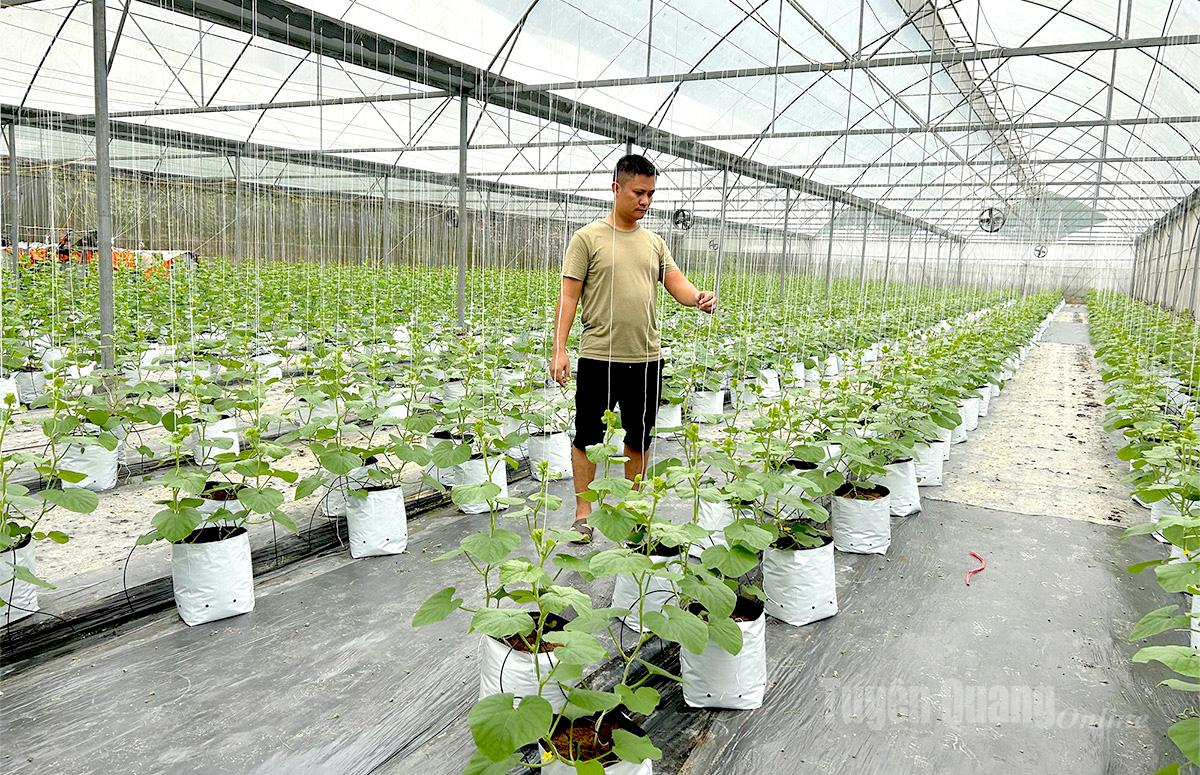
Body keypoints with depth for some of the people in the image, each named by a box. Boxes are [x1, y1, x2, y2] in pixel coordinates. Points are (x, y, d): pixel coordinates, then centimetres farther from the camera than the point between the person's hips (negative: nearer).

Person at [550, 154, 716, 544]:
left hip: (646, 358, 5)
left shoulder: (654, 242, 11)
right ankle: (583, 514, 17)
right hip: (599, 357, -4)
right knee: (588, 436, 4)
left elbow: (676, 283, 3)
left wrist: (699, 298, -21)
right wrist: (559, 349, -14)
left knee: (638, 437, 14)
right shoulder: (588, 238, -3)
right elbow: (568, 296, -6)